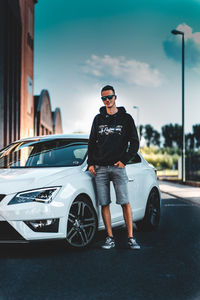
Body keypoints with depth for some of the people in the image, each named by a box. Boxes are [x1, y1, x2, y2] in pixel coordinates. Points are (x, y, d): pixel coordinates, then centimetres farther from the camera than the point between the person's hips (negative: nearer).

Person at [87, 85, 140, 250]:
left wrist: (124, 160, -7)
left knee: (125, 202, -7)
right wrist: (90, 163, 7)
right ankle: (110, 238, 7)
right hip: (100, 169, 3)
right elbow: (92, 142, 18)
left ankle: (131, 238, -2)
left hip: (118, 167, -3)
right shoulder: (98, 119, 14)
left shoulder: (126, 118, 5)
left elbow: (134, 143, 4)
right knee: (104, 204, 1)